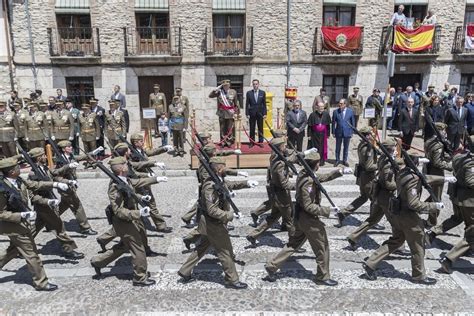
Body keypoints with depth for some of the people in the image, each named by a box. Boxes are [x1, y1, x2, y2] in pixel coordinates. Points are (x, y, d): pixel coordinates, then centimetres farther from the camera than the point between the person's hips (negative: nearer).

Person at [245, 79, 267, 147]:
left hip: (260, 113, 1)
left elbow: (264, 104, 4)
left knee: (260, 129, 5)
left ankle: (260, 142, 14)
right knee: (252, 129, 4)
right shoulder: (249, 93, 2)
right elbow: (247, 104, 2)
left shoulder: (262, 92, 4)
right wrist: (247, 114, -4)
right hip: (252, 113, 0)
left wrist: (265, 113, -1)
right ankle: (252, 142, 13)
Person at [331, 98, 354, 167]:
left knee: (346, 148, 12)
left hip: (347, 133, 0)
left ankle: (345, 160, 26)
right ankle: (337, 160, 24)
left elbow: (353, 122, 3)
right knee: (338, 147, 10)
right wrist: (333, 132, -1)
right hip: (338, 133, 0)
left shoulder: (350, 111, -3)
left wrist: (352, 132, 1)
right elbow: (333, 122, 0)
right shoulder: (335, 112, -5)